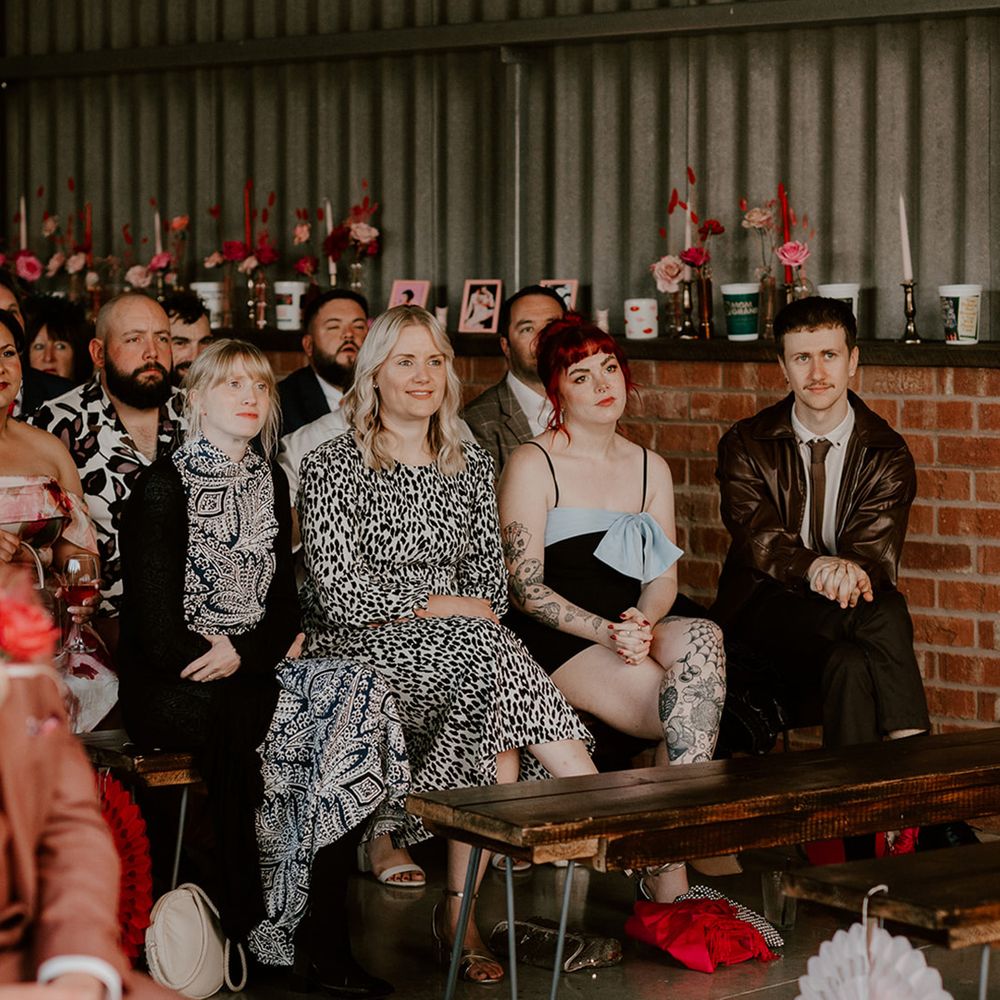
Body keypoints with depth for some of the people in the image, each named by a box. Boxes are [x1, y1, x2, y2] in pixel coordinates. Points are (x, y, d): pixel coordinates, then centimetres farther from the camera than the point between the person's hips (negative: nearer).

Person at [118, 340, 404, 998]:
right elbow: (155, 625, -11)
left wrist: (244, 653, -7)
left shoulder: (270, 482, 16)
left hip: (254, 674, 5)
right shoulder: (165, 485, -4)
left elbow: (285, 604, 12)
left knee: (357, 695, -22)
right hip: (169, 690, -5)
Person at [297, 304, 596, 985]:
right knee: (491, 655, -33)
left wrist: (474, 619, -7)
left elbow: (491, 580, 16)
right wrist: (437, 607, -13)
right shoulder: (332, 468, 1)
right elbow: (336, 591, -8)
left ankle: (462, 904, -28)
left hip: (458, 647, 4)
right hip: (358, 651, -4)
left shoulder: (471, 467, 17)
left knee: (489, 698, -32)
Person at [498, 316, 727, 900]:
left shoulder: (651, 468, 18)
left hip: (633, 630, 5)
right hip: (557, 640, -4)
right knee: (692, 715, -29)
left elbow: (664, 577, 12)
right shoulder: (533, 466, 2)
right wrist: (605, 631, -19)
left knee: (702, 639, -32)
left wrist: (642, 623, -12)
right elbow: (525, 587, -5)